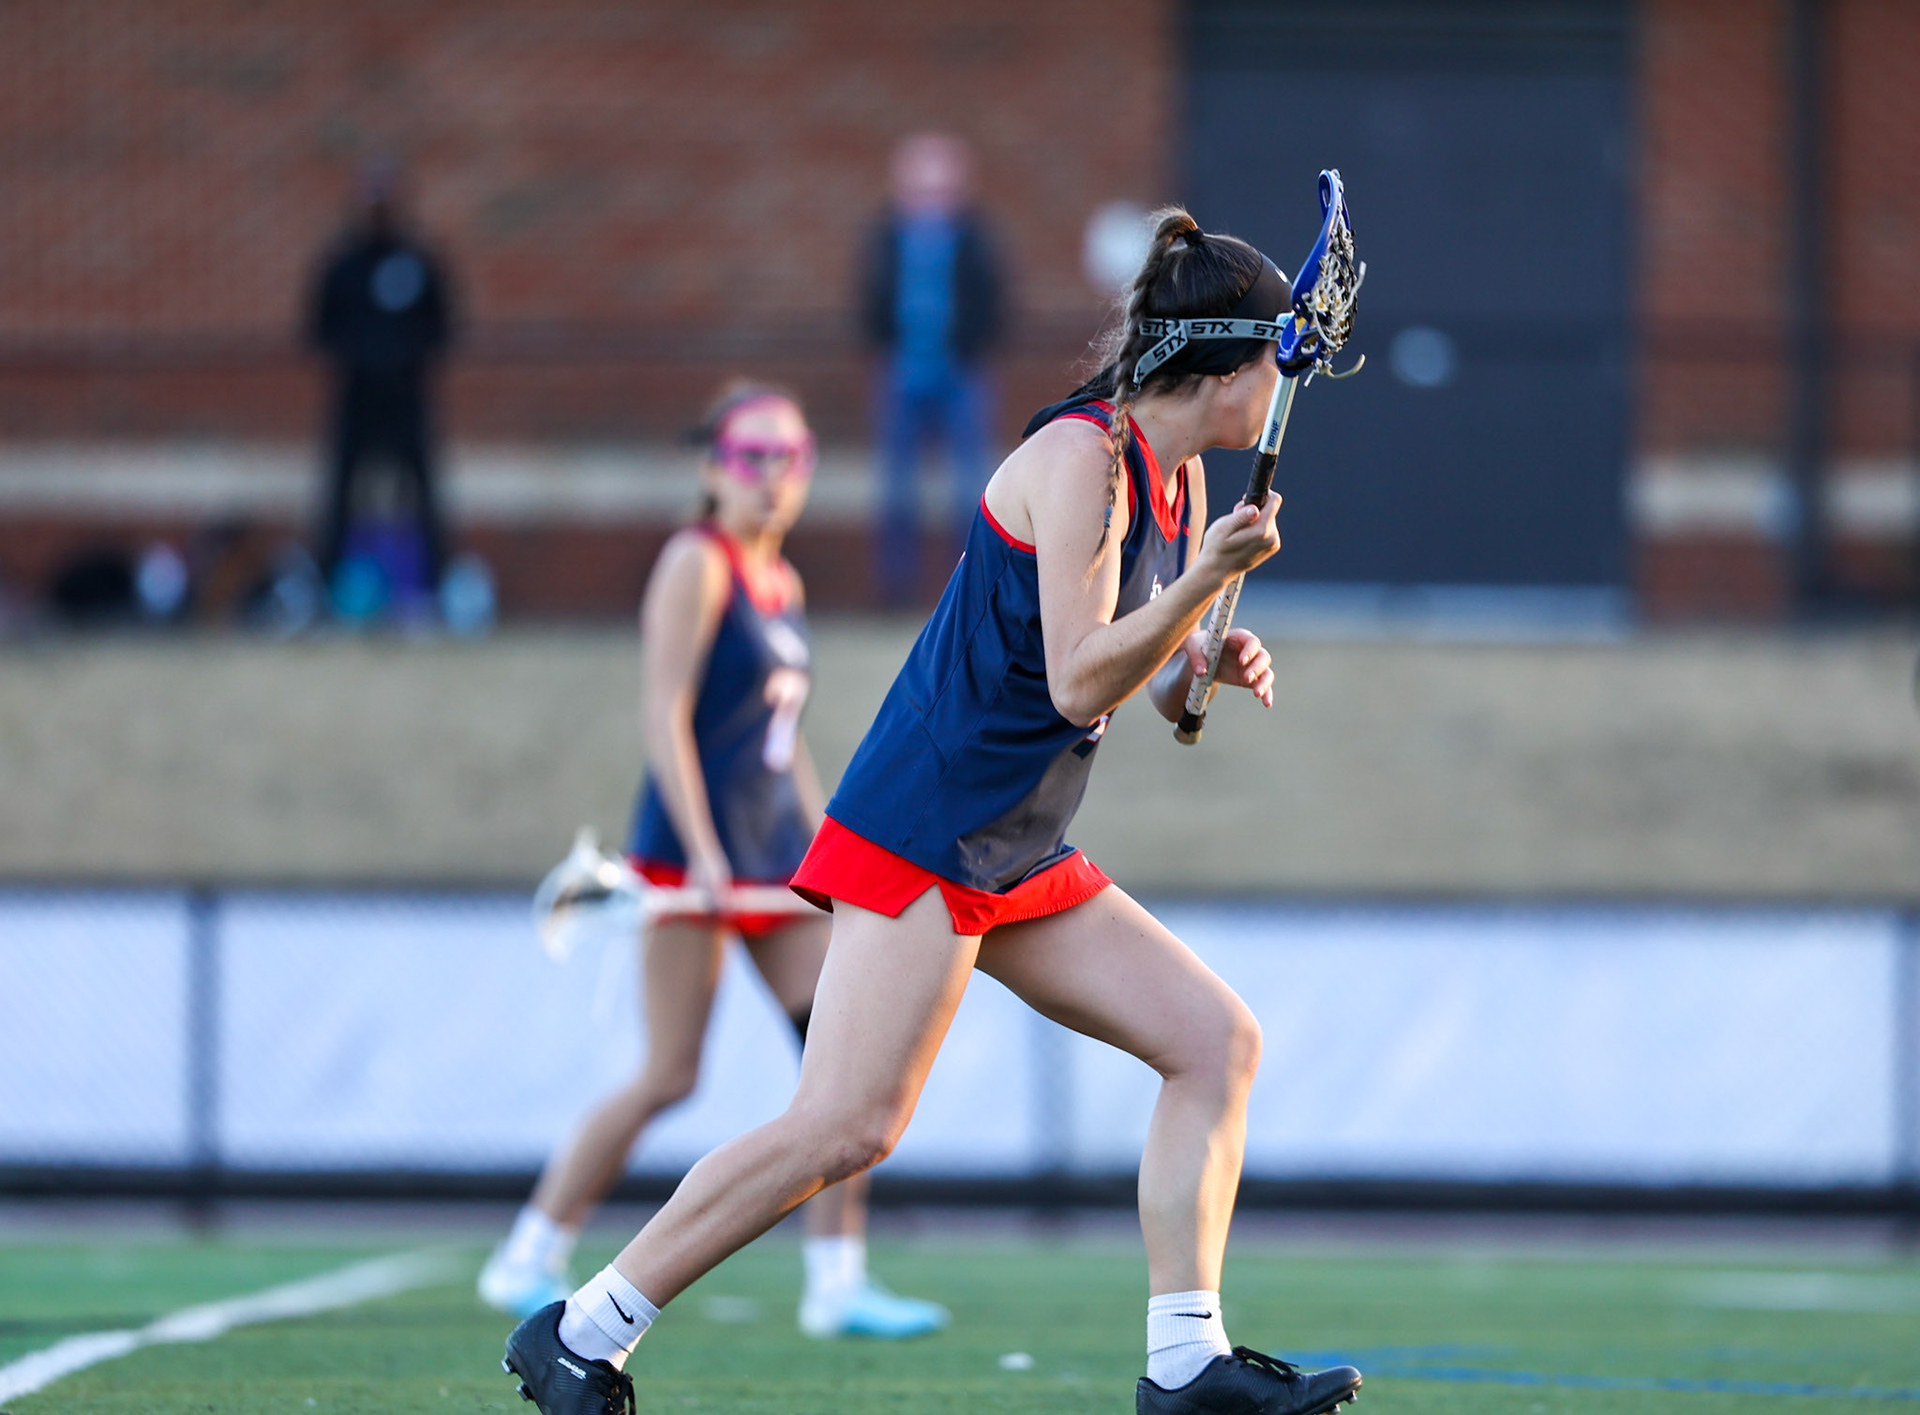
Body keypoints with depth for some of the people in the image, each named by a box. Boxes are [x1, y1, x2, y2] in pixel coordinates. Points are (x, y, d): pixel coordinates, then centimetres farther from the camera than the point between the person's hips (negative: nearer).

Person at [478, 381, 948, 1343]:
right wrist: (702, 850, -21)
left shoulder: (782, 581, 16)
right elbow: (665, 716, -15)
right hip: (693, 847, -8)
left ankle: (837, 1284, 1)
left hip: (777, 855, 8)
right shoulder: (698, 564, -8)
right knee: (670, 1077, -7)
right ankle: (525, 1262, 4)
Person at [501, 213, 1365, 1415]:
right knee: (849, 1124, -16)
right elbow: (1078, 683, -21)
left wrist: (1208, 668, 3)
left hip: (1021, 859, 10)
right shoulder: (1079, 459, -14)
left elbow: (1135, 691, 23)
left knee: (1219, 1039, 2)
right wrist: (1205, 581, -30)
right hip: (925, 829, -10)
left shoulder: (1178, 480, 13)